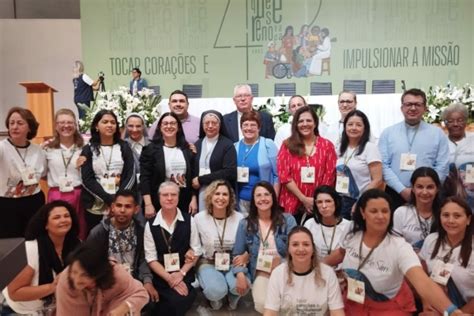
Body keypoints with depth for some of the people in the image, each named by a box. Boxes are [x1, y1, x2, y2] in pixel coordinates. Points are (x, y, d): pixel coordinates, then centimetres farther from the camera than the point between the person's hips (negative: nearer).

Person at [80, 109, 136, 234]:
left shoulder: (124, 147, 7)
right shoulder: (88, 149, 5)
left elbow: (130, 175, 1)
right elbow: (87, 180, -3)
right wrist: (109, 199, -14)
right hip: (95, 207, 0)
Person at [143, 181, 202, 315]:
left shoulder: (188, 220, 2)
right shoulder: (151, 224, 0)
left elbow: (196, 252, 4)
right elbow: (151, 258, 0)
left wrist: (181, 273, -9)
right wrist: (169, 278, -11)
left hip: (184, 274, 1)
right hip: (161, 277, -1)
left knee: (184, 299, -26)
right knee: (177, 301, -26)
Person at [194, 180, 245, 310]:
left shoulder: (239, 218, -6)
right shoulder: (199, 218, -7)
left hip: (233, 263, 1)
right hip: (208, 263, -1)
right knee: (217, 290, -31)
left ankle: (232, 296, 10)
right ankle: (216, 297, 10)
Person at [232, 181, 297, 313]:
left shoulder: (287, 220, 0)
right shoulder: (245, 224, 3)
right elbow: (238, 254, 4)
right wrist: (240, 275, -14)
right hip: (261, 273, 1)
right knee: (263, 305, -24)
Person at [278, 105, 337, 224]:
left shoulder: (327, 145, 5)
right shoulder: (288, 145, 2)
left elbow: (329, 176, 2)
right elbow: (284, 175, -4)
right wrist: (303, 199, -9)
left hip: (318, 206, 1)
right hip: (292, 205, 0)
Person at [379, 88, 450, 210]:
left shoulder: (438, 133, 5)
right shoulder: (388, 133, 4)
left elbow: (442, 167, 1)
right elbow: (383, 165, -3)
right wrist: (402, 190, -11)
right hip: (395, 194, 0)